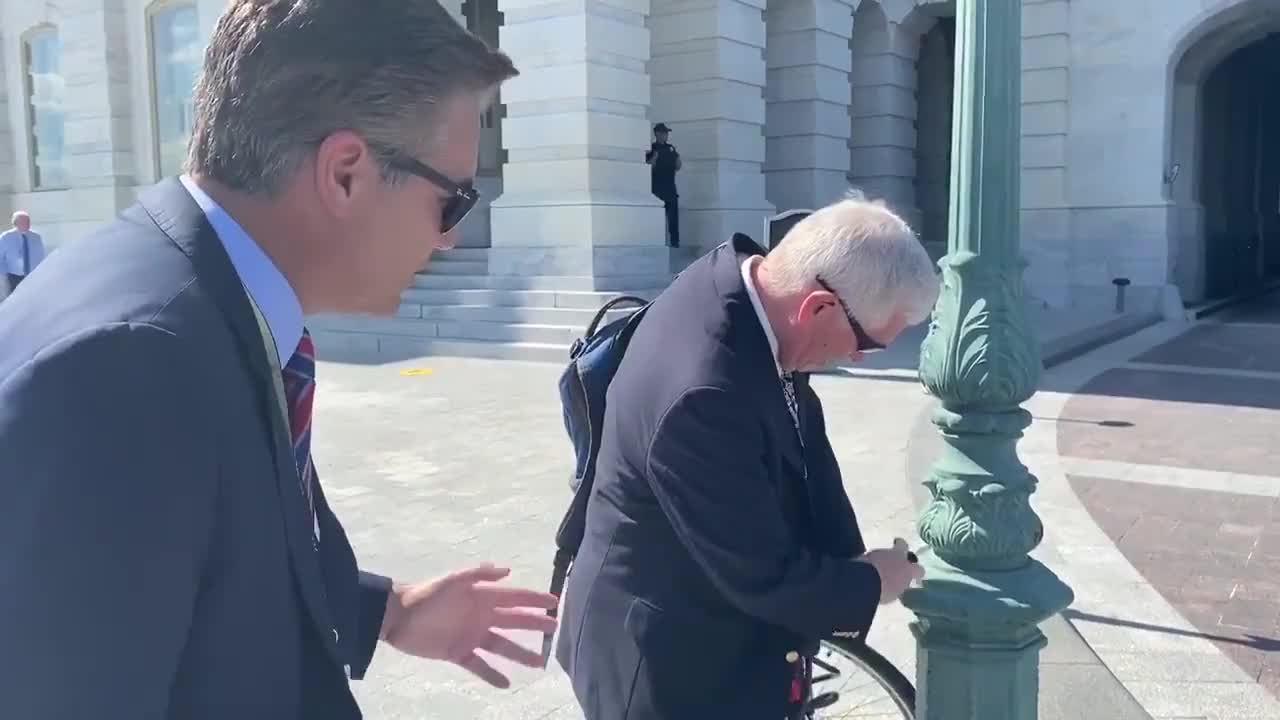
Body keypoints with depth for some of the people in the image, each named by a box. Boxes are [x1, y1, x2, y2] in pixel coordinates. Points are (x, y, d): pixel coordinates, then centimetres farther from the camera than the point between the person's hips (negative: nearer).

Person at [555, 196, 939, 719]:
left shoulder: (739, 277, -10)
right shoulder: (705, 395, -37)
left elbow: (802, 449, 4)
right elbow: (762, 577, -26)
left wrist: (848, 560, 0)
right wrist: (868, 584, -9)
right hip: (673, 664, -8)